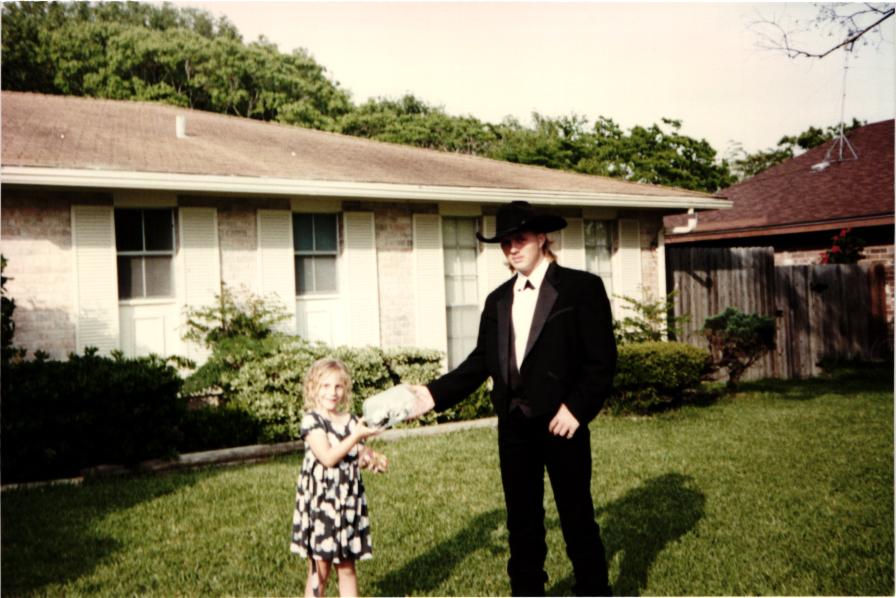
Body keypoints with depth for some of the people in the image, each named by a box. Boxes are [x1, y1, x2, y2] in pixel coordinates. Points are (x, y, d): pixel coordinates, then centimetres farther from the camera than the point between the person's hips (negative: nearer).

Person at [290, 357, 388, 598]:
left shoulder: (351, 422, 7)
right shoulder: (312, 420, -10)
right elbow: (327, 457, -21)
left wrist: (373, 459, -5)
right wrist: (356, 436, -22)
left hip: (349, 503, 5)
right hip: (319, 503, -5)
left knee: (347, 568, 13)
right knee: (319, 570, 4)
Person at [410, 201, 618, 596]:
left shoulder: (582, 287, -4)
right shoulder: (498, 300, 12)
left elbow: (602, 359, -8)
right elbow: (481, 362, 9)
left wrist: (577, 408, -17)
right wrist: (435, 394, 1)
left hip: (561, 420, -5)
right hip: (513, 425, 5)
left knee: (577, 517, 7)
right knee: (522, 520, 15)